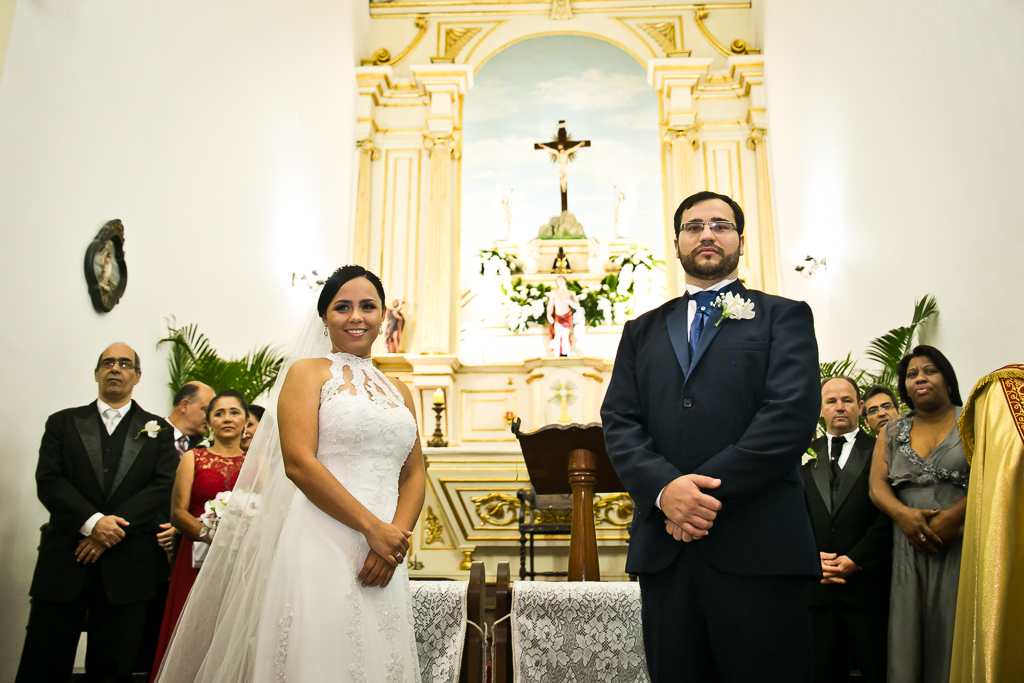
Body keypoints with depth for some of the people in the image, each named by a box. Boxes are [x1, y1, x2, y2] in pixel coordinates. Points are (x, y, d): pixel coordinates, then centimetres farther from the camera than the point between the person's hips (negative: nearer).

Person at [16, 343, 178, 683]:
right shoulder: (63, 422, 13)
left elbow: (164, 486, -2)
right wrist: (92, 522, -16)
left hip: (126, 565, 0)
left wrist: (113, 529, -13)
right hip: (64, 563, 1)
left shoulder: (157, 430, 11)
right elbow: (48, 481, -1)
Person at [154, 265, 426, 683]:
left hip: (383, 556, 5)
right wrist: (373, 528, -12)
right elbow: (298, 463, -10)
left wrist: (397, 538, -5)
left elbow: (414, 475, 14)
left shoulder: (399, 392, 18)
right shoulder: (308, 372, 2)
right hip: (321, 548, -5)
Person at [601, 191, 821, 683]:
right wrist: (664, 488, -12)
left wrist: (709, 489, -14)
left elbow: (792, 415, -6)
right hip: (664, 550, 3)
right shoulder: (643, 331, 19)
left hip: (759, 549, -3)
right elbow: (618, 423, 8)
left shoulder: (783, 316, 9)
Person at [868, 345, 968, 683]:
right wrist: (903, 514, -13)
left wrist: (951, 518, -18)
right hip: (909, 549, 3)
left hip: (962, 543, -3)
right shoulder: (893, 432, 16)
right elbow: (877, 484, 7)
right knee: (907, 638, 1)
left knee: (956, 639, -6)